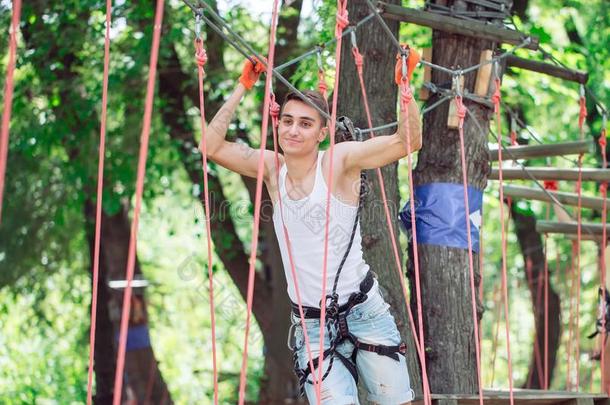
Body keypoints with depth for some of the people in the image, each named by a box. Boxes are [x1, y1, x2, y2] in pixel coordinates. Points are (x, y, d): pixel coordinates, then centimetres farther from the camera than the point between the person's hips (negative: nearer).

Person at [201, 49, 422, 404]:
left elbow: (408, 141, -17)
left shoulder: (339, 162, -9)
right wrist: (243, 87, -7)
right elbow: (213, 146, -5)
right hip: (312, 325, 2)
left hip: (364, 311, -2)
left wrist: (404, 85, -29)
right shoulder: (273, 168, 1)